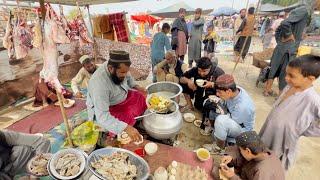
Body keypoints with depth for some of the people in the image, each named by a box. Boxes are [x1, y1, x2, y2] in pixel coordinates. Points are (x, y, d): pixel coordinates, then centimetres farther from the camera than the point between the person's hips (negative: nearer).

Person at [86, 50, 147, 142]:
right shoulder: (99, 83, -38)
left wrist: (136, 86, -11)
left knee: (143, 99, -2)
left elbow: (128, 77, 7)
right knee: (127, 120, -26)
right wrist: (126, 128, -48)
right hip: (105, 110, -7)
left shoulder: (118, 68, -18)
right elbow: (102, 116, -40)